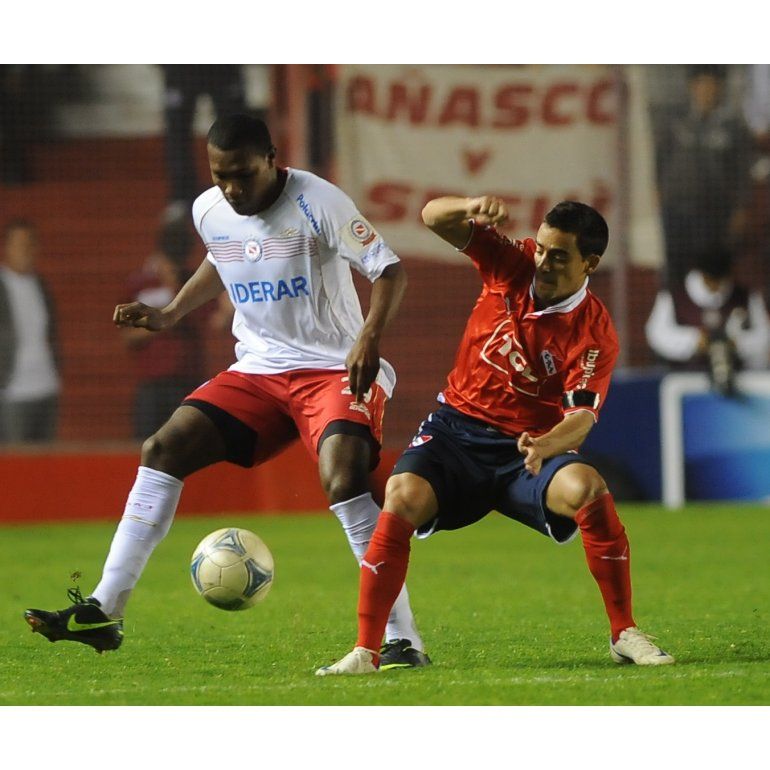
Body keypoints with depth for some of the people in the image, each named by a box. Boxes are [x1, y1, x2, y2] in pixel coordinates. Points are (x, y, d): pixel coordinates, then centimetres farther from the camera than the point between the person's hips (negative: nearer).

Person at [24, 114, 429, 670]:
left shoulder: (316, 203, -17)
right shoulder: (209, 212, 3)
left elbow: (390, 271, -18)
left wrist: (370, 338, -35)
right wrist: (169, 316, 16)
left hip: (334, 368, -6)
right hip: (259, 369, 6)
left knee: (342, 476, -31)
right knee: (163, 449, -6)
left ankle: (401, 639, -25)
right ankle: (103, 613, -2)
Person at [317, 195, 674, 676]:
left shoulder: (596, 335, -11)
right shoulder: (512, 264, -2)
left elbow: (581, 417, -21)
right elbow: (435, 218, -4)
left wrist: (546, 446, -43)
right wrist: (472, 207, -27)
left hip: (527, 451, -2)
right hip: (458, 427, 2)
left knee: (587, 488, -32)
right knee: (404, 496, -28)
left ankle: (624, 635, -18)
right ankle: (366, 650, -24)